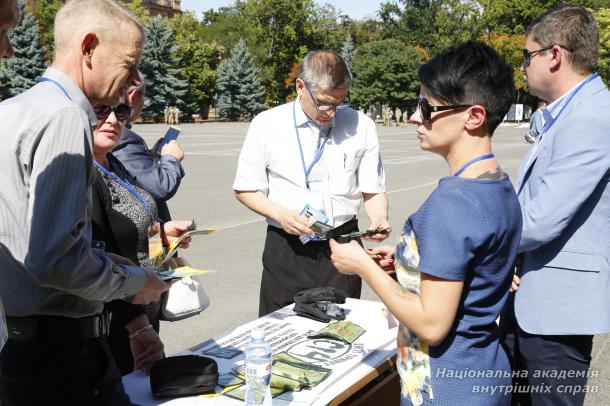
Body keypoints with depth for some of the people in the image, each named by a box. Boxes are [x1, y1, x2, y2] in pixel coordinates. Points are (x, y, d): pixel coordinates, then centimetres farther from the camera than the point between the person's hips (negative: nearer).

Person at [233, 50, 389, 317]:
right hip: (285, 249, 0)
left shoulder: (361, 127, -1)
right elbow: (246, 189, 2)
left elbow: (373, 191, 3)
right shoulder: (266, 125, -4)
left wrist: (379, 219, -18)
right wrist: (279, 214, -15)